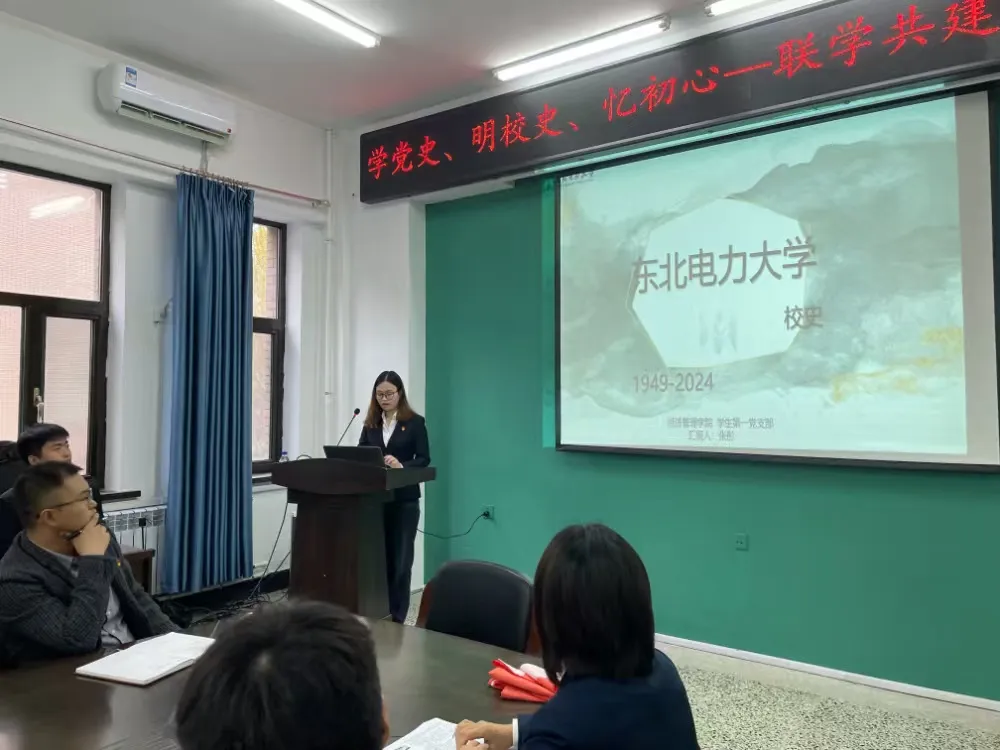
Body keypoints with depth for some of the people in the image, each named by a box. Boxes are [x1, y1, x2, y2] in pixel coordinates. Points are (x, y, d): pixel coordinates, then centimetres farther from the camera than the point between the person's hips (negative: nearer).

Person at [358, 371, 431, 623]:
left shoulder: (415, 422, -1)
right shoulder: (370, 423, 10)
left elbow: (424, 459, -7)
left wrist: (401, 466, -25)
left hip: (404, 500, -3)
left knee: (399, 560, 2)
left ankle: (396, 617, 11)